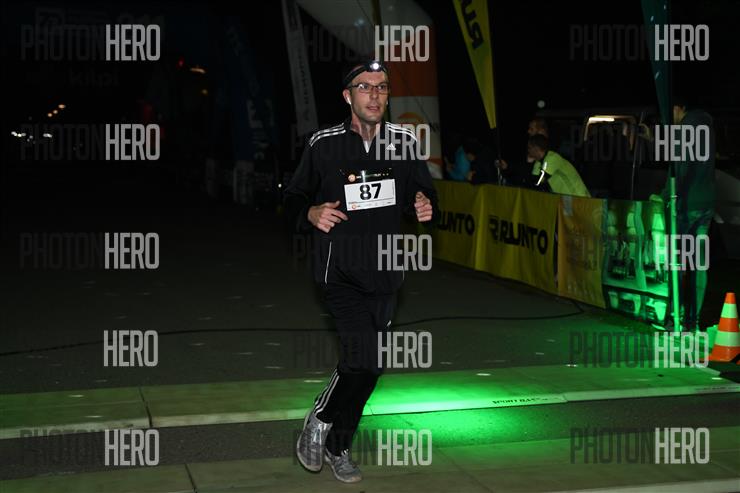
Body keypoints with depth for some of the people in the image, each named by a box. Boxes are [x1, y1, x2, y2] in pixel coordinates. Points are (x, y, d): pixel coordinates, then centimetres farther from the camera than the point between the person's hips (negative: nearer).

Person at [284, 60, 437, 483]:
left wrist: (426, 207, -9)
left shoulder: (405, 142, 3)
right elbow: (294, 198, 4)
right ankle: (319, 420, 8)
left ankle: (338, 447, 30)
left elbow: (425, 193, 14)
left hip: (386, 272, 4)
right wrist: (312, 213, -17)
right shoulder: (324, 144, -4)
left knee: (369, 366, 10)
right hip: (341, 270, -4)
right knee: (365, 357, -19)